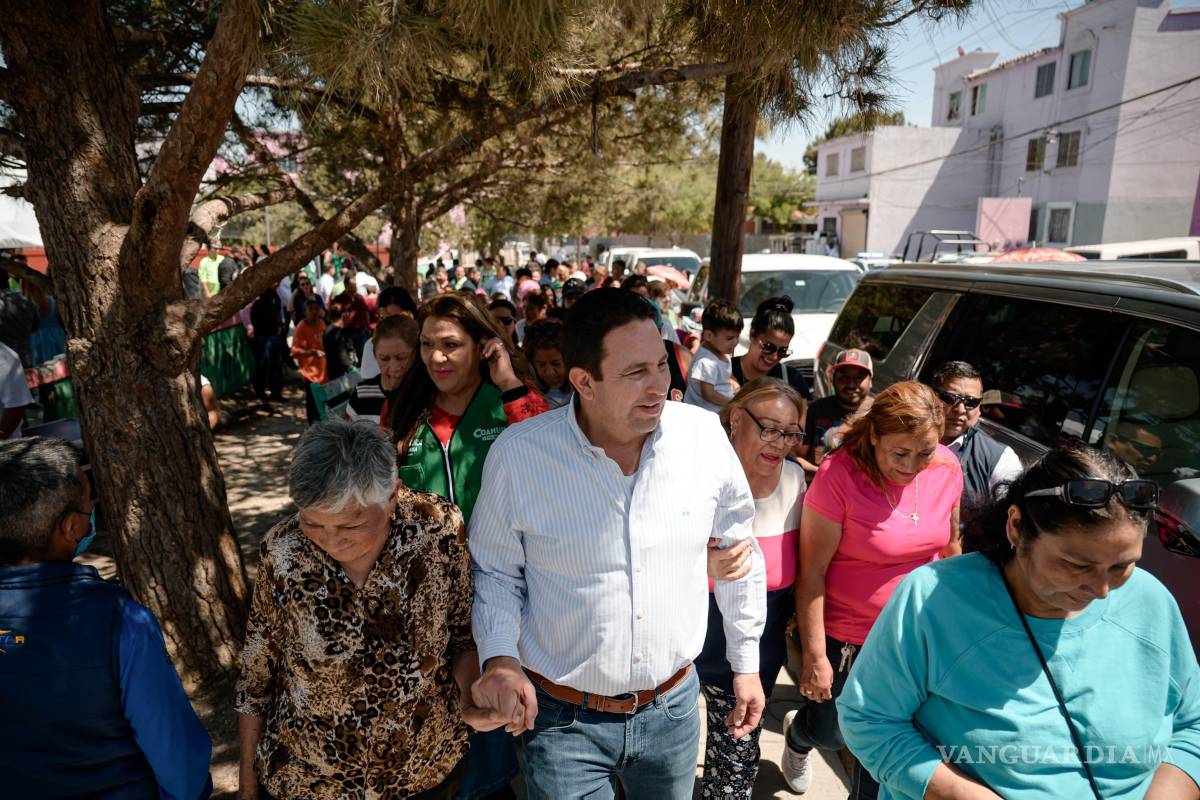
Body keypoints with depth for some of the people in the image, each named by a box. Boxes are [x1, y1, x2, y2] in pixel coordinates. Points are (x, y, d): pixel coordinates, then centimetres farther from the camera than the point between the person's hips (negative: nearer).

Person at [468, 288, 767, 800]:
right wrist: (499, 657, -18)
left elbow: (737, 548, 2)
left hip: (673, 707, 3)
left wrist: (746, 662, 9)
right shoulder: (518, 454, -18)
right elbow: (495, 571, -3)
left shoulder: (705, 436, -12)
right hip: (564, 719, -2)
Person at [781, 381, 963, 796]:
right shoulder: (839, 474, -25)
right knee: (830, 734, 17)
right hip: (844, 637, -4)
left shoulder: (947, 468, -9)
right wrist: (815, 656, -17)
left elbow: (950, 546, 9)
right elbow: (811, 572, -20)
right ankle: (798, 733, 53)